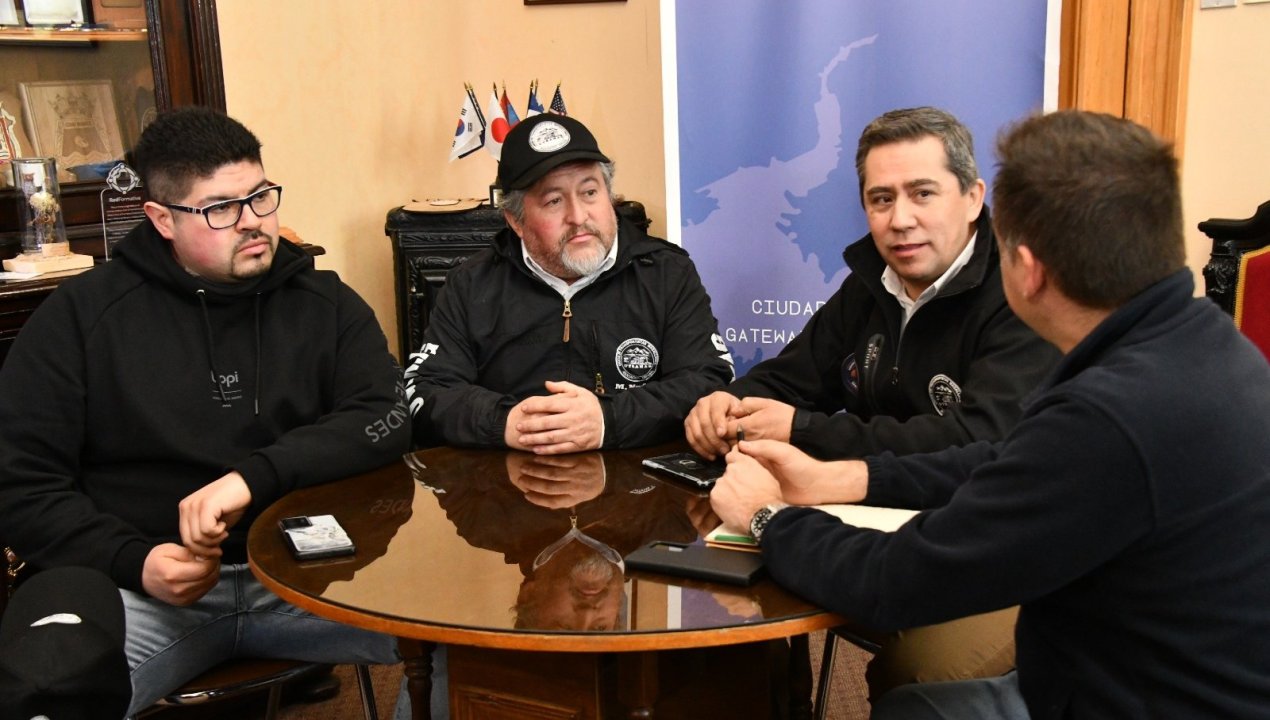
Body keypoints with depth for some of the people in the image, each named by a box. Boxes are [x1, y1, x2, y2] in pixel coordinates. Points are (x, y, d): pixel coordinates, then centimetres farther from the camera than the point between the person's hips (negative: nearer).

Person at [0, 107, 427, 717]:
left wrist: (254, 476, -21)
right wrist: (134, 562, -14)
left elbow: (385, 420, -7)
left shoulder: (324, 303, 6)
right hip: (143, 589, -1)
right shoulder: (84, 314, 2)